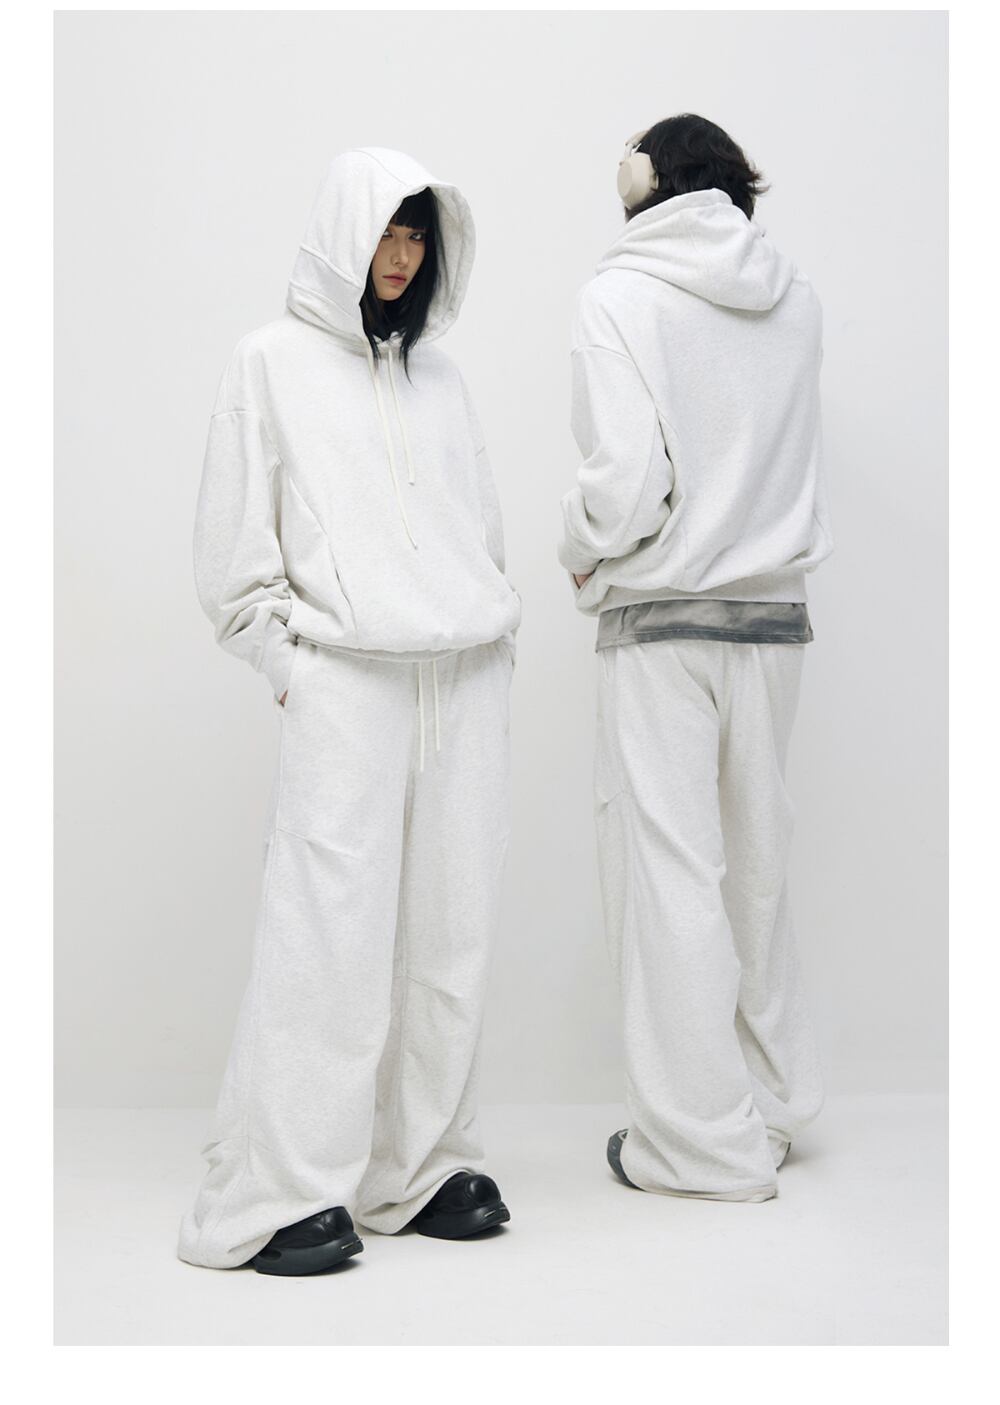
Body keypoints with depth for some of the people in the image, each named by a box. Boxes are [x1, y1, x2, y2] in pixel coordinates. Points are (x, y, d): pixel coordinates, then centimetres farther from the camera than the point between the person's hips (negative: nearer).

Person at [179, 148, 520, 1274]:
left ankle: (419, 1167, 12)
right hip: (343, 682, -5)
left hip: (464, 680, 5)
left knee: (448, 928, 2)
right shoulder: (272, 364, 7)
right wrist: (289, 659, -5)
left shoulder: (438, 375, 21)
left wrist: (493, 641, 12)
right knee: (331, 924, -11)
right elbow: (234, 546, 3)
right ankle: (276, 1198, -5)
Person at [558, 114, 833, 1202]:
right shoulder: (794, 297, 7)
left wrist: (579, 550, 2)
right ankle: (776, 1100, 31)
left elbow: (626, 479, -16)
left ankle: (703, 1142, 12)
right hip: (775, 611, 6)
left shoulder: (620, 297, -9)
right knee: (752, 860, 17)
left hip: (660, 622, -5)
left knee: (669, 869, 3)